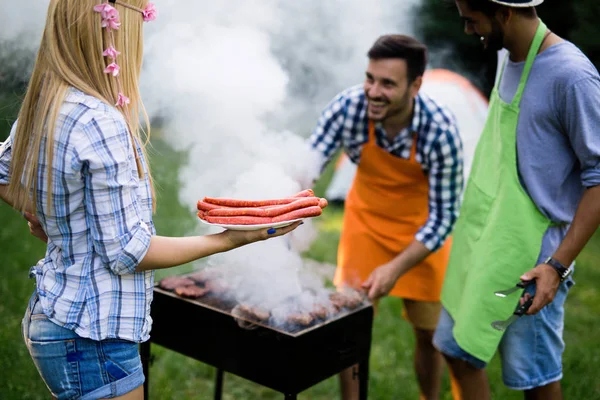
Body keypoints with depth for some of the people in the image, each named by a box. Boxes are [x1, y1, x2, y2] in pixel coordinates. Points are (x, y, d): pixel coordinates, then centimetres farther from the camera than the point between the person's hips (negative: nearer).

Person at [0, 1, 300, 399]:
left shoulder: (44, 107, 3)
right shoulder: (100, 121, -25)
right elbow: (128, 252, -21)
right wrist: (229, 240, -15)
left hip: (52, 314, 9)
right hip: (91, 337, -9)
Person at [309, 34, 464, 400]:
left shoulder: (441, 130, -31)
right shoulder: (348, 107, -27)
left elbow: (443, 217, -23)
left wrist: (396, 268, -31)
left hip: (422, 229, -1)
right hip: (366, 219, 2)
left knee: (428, 331, 9)